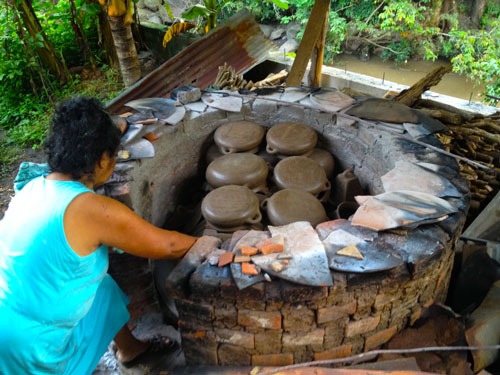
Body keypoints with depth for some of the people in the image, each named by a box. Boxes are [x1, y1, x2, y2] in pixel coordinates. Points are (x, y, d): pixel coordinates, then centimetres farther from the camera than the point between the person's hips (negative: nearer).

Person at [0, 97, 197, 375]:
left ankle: (130, 348, 43)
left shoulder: (33, 187, -3)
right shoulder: (93, 210, -25)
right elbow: (169, 246, -14)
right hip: (29, 349, -8)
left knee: (105, 289, 21)